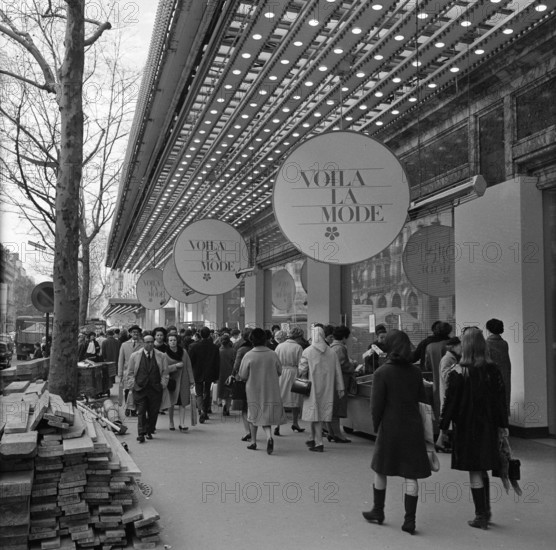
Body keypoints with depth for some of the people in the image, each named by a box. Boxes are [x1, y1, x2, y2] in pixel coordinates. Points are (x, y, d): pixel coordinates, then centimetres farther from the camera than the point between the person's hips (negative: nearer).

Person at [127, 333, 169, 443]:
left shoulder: (161, 356, 4)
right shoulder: (135, 355, 5)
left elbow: (165, 372, 8)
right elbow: (131, 372, 10)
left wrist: (163, 384, 0)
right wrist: (133, 383, 2)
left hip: (155, 388, 1)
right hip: (139, 388, -1)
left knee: (153, 412, 5)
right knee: (141, 412, -6)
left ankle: (149, 432, 20)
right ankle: (141, 434, -5)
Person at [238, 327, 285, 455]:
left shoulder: (248, 356, -14)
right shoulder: (273, 355, -8)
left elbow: (242, 376, -7)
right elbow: (279, 372, 5)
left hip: (254, 391, -1)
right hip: (271, 391, 1)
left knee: (253, 415, 17)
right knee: (267, 416, 9)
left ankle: (253, 441, 23)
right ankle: (269, 437, -16)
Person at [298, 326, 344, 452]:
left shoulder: (307, 352, -10)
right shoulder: (332, 353, 1)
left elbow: (302, 370, -7)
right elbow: (337, 372, 3)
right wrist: (340, 388, 7)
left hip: (313, 388, -4)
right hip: (326, 389, 4)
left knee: (315, 414, 0)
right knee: (321, 413, 14)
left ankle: (319, 443, -4)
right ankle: (313, 439, 26)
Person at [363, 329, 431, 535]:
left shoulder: (381, 373, -12)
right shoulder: (416, 372, 0)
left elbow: (376, 405, -10)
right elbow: (422, 400, 7)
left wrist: (376, 426, 4)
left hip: (390, 428, -3)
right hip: (413, 428, 3)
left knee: (380, 471, 17)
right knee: (410, 475, 7)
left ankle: (378, 511, 30)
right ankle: (409, 520, 8)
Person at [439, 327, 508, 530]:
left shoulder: (458, 373, -15)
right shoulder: (493, 370, -3)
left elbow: (450, 402, -12)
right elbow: (501, 398, 3)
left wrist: (444, 427, -4)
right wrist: (502, 425, 12)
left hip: (466, 427, -5)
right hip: (488, 427, 5)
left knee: (474, 472, 4)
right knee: (483, 470, 19)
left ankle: (481, 516, 11)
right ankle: (486, 511, 28)